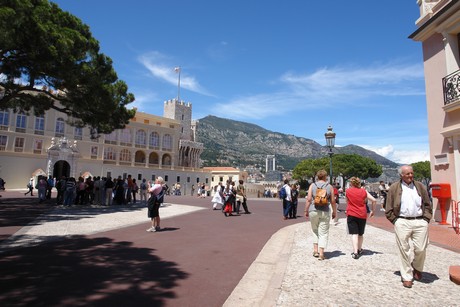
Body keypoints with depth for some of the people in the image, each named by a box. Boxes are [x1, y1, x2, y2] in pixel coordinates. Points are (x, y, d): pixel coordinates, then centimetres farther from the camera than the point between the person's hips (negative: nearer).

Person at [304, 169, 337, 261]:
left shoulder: (312, 185, 1)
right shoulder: (329, 187, 2)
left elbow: (308, 199, -4)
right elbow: (333, 201, 3)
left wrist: (306, 210, 4)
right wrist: (334, 212, 14)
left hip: (313, 211, 1)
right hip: (325, 212, -1)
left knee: (315, 230, 18)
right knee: (323, 232, 6)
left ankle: (315, 250, 16)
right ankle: (321, 254, 4)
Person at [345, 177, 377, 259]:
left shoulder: (348, 191, -1)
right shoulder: (364, 191, 3)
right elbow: (374, 200, -2)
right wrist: (373, 210, 10)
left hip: (351, 215, -3)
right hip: (362, 215, 3)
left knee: (354, 233, -3)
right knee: (360, 233, 19)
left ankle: (355, 252, -14)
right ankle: (359, 250, 33)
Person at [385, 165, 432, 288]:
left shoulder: (420, 186, 11)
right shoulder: (394, 188, 3)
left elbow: (428, 205, 15)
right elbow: (389, 209, 5)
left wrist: (426, 219, 6)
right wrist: (395, 221, -1)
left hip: (420, 222, 2)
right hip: (402, 222, -2)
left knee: (420, 249, 2)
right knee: (404, 250, 1)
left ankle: (417, 268, 33)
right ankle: (407, 277, 13)